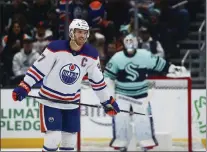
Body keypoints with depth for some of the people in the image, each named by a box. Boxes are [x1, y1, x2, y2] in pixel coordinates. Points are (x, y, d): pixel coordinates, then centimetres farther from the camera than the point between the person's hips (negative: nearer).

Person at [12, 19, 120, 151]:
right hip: (50, 100, -5)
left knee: (70, 140, 8)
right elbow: (38, 68, -14)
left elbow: (98, 80, 6)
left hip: (72, 103, 5)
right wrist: (23, 87, -20)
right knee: (53, 138, -14)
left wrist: (108, 101, 9)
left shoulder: (91, 54, -5)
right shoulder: (56, 47, -18)